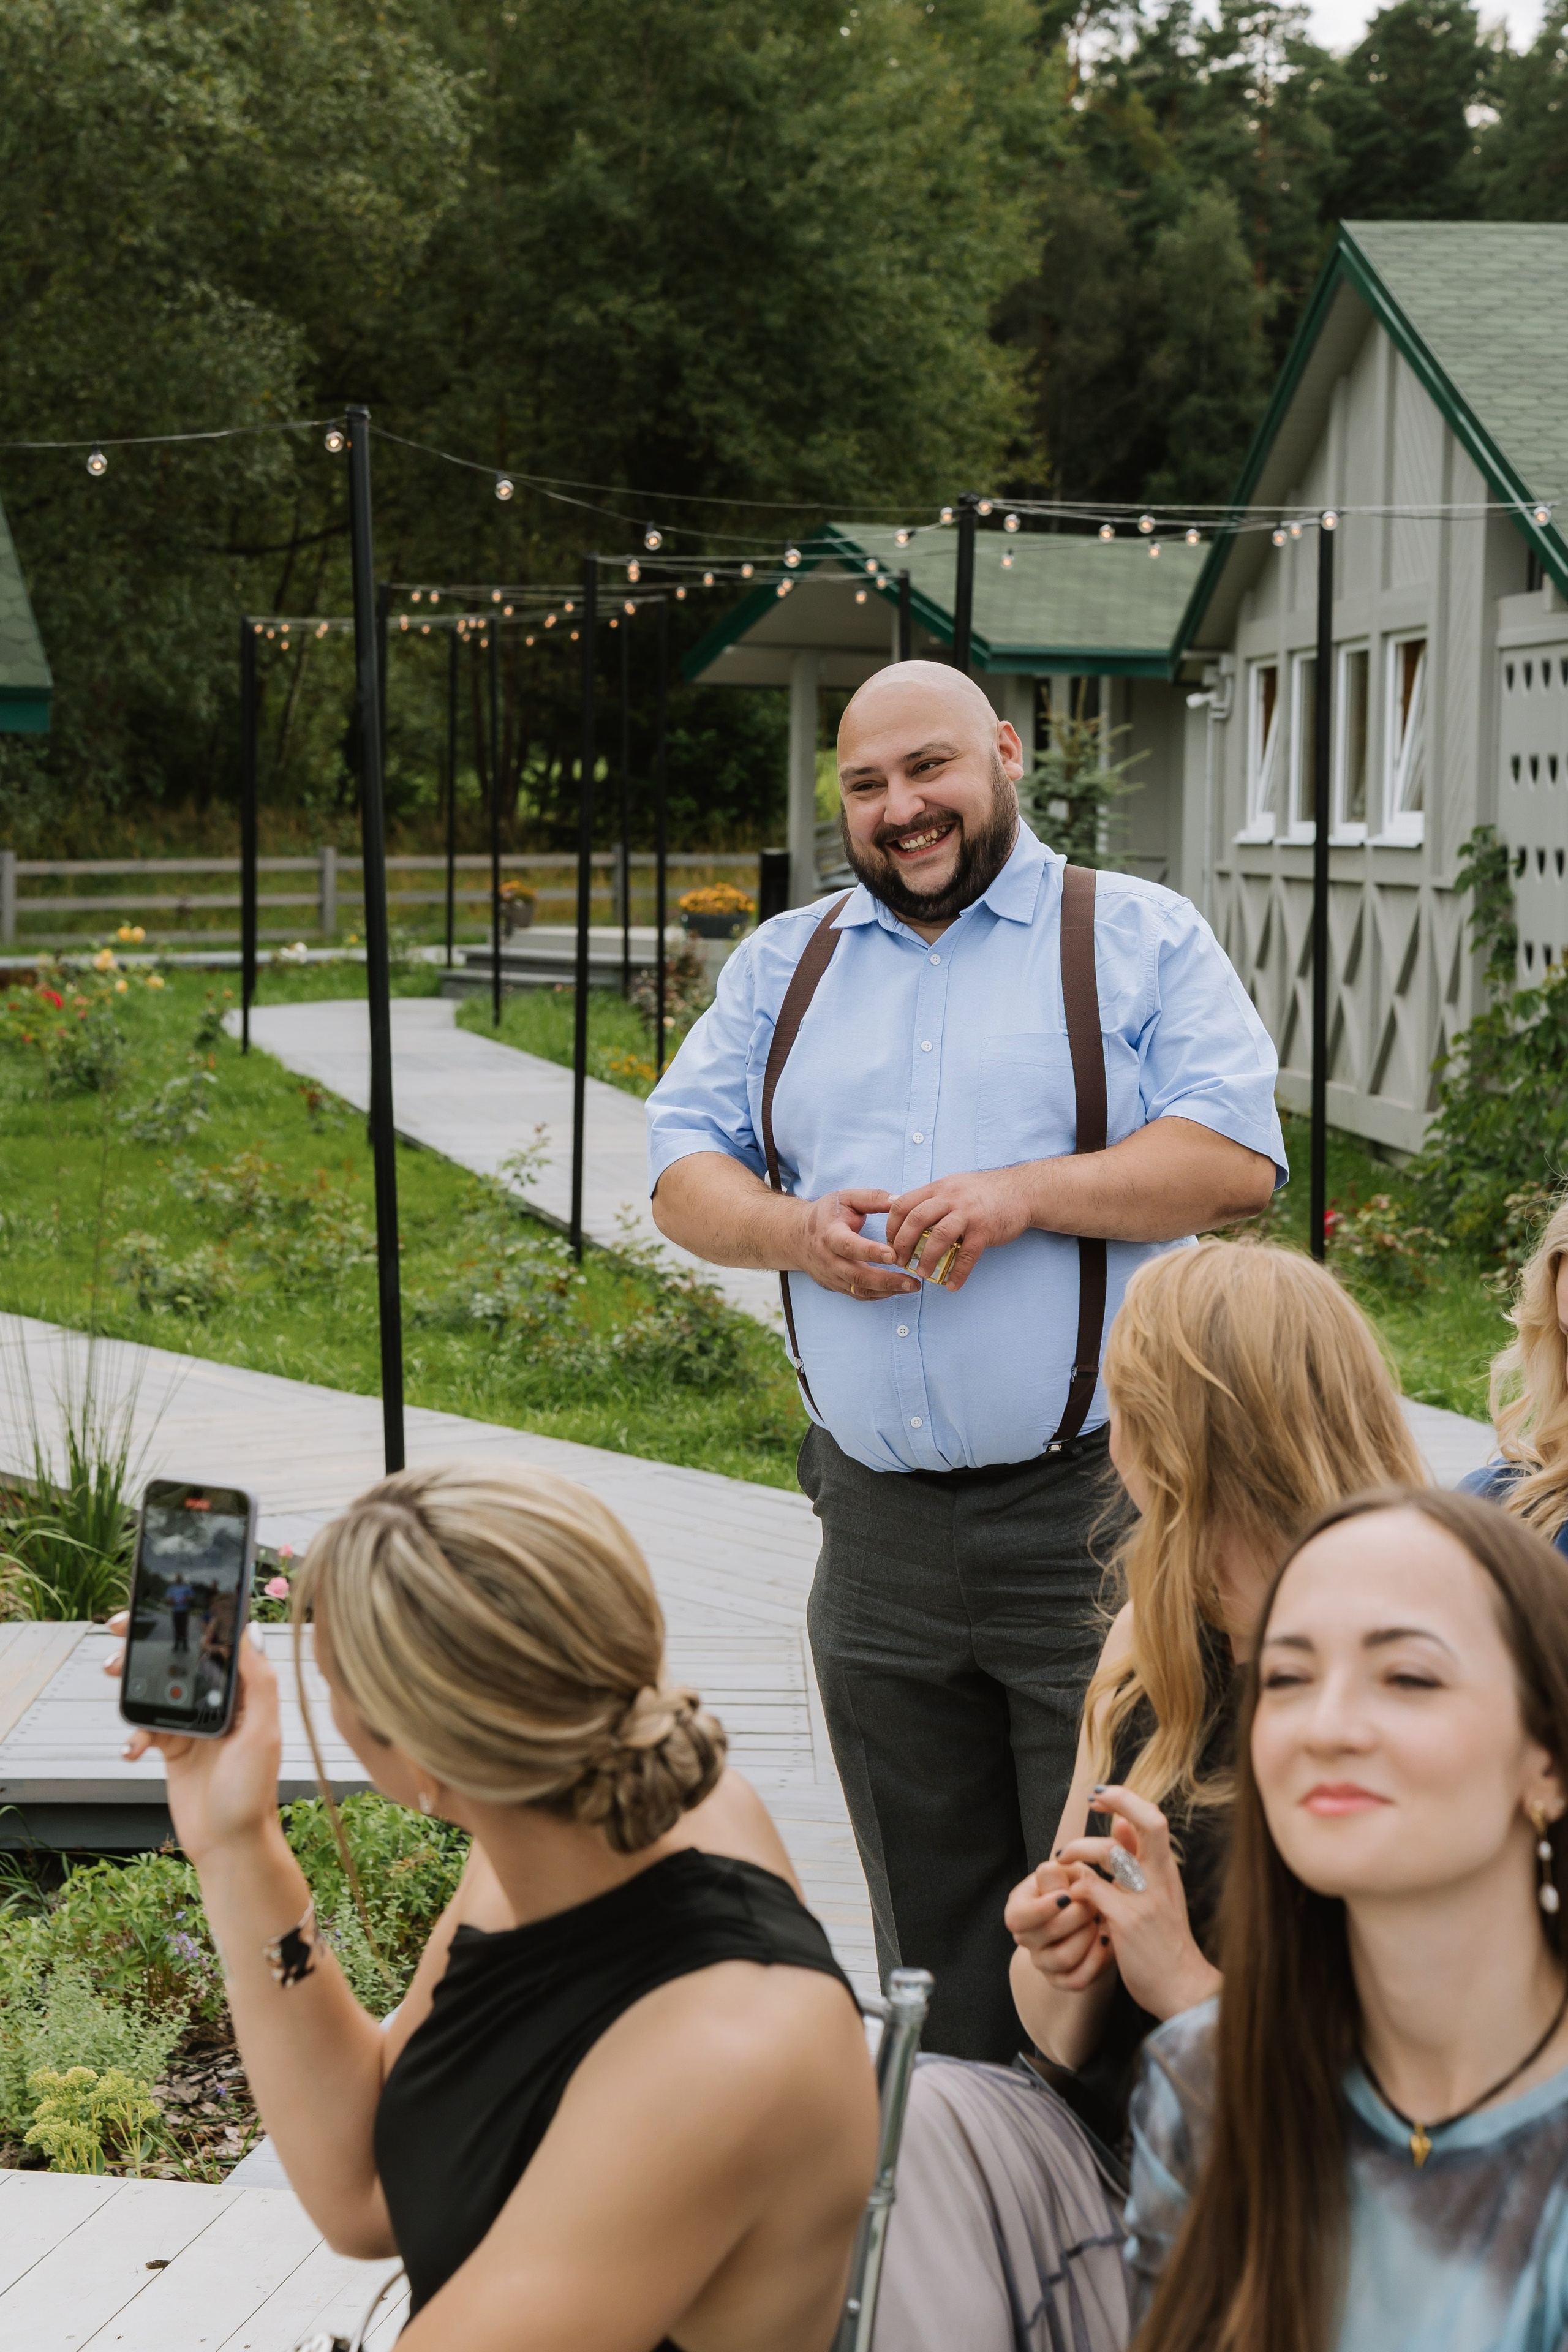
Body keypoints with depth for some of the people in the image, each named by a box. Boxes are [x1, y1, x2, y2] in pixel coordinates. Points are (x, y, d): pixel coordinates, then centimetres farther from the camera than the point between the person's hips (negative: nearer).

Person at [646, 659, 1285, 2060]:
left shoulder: (1140, 938, 3)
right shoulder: (785, 965, 15)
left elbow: (1237, 1159, -7)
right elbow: (683, 1171, 11)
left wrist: (1027, 1192, -19)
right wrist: (795, 1229, -10)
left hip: (1097, 1522, -4)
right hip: (879, 1534, 5)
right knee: (932, 1936, 15)